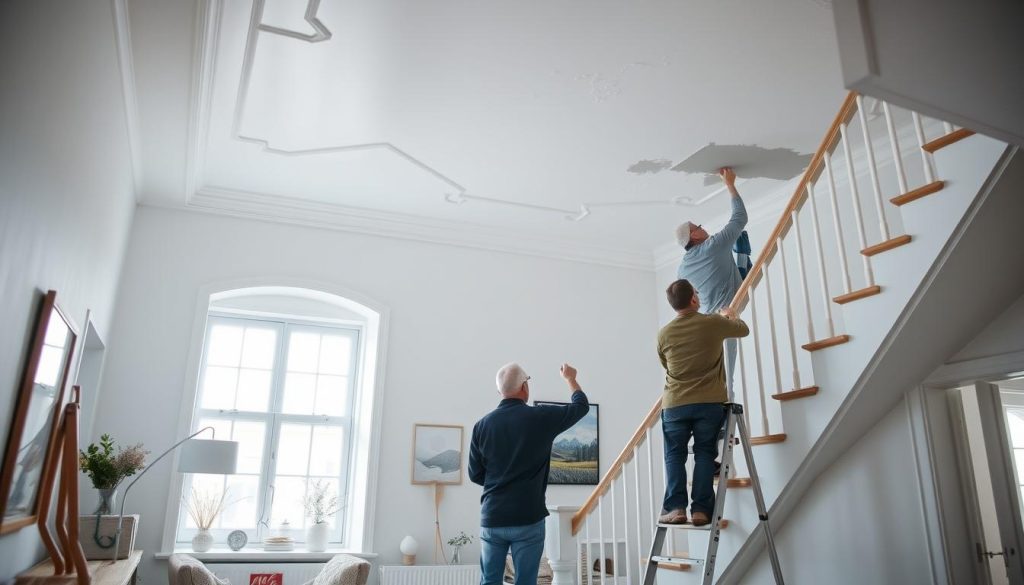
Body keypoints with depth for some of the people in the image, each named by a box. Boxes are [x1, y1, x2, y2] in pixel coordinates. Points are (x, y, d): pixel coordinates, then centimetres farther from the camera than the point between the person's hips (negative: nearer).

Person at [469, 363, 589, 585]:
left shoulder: (482, 425, 0)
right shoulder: (540, 417, -7)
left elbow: (475, 474, 6)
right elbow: (581, 406, 10)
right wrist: (570, 379, 28)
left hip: (492, 519, 3)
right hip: (528, 519, -3)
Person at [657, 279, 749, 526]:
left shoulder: (664, 334, 1)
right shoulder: (713, 323, -3)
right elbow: (743, 329, 18)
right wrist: (730, 315, 39)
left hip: (675, 405, 1)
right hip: (710, 403, -1)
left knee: (674, 455, 9)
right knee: (704, 454, 6)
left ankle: (675, 508, 2)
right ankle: (701, 509, 3)